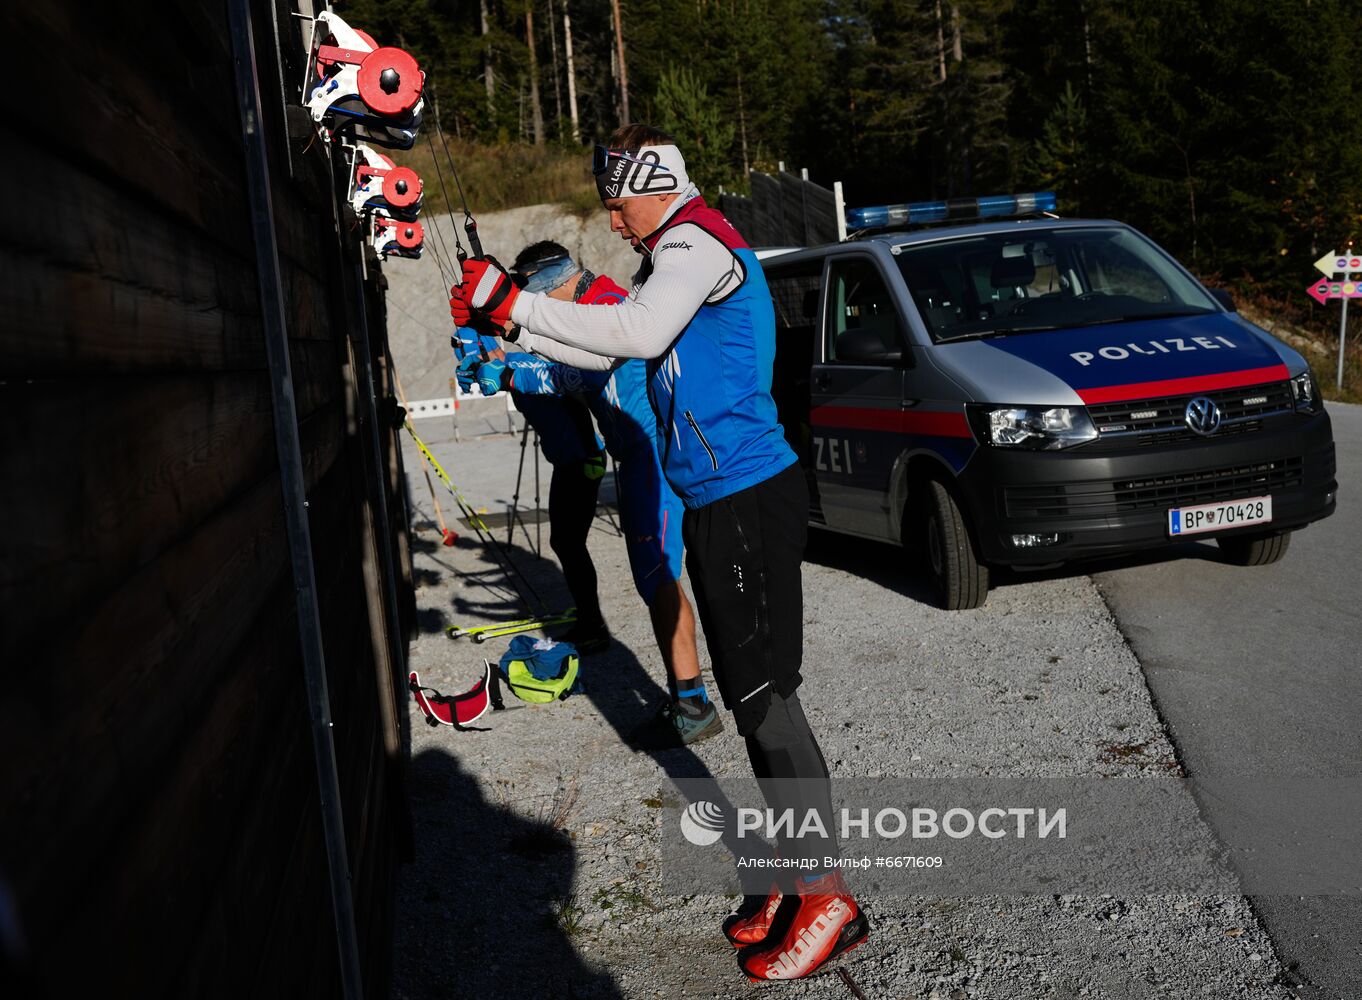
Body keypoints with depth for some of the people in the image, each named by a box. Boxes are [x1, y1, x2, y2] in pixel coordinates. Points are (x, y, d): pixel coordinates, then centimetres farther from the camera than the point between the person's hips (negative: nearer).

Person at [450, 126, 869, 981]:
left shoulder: (698, 238, -9)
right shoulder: (673, 254, 23)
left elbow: (640, 332, -26)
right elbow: (606, 351, 24)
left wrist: (516, 301, -19)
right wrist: (511, 321, 13)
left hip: (749, 500, -10)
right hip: (720, 502, 10)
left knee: (764, 696, -8)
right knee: (753, 696, 12)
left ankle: (827, 900, 1)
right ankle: (800, 879, 21)